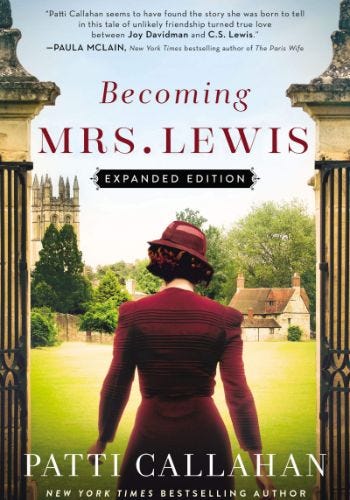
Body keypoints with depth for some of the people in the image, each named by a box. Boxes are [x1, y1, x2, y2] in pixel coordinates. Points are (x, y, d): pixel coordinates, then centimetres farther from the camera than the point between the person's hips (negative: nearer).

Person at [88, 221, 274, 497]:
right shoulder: (224, 318, -6)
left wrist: (102, 440, 12)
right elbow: (238, 393, -8)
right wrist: (258, 462, -3)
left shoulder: (133, 314, -6)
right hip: (205, 438, 0)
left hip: (151, 439, 0)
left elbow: (116, 385, -2)